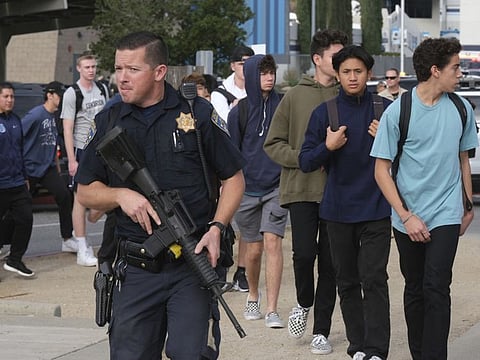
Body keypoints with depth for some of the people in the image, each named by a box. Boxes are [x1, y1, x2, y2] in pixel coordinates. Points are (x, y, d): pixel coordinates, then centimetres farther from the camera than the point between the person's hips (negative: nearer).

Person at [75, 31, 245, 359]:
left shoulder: (198, 113, 2)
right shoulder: (109, 122, 9)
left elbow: (234, 178, 5)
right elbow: (86, 192, 13)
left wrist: (216, 228, -10)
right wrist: (121, 195, -8)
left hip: (192, 264, -3)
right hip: (135, 270, 3)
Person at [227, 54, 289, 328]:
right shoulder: (239, 112, 3)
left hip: (276, 187, -1)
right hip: (247, 188, 1)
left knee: (272, 243, -14)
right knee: (254, 249, 8)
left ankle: (272, 310, -13)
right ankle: (253, 296, 34)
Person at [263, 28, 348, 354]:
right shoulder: (296, 96, 3)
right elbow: (273, 144, 5)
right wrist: (303, 157, -9)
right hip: (302, 189, -1)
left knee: (330, 262, 4)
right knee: (304, 253, -10)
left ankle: (322, 331, 13)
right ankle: (304, 303, 20)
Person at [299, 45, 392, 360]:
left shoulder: (386, 110, 2)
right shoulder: (324, 113, 5)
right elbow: (305, 162, 5)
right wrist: (327, 147, -13)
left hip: (376, 209, -2)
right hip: (338, 209, 3)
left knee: (374, 279, -11)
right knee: (347, 282, 8)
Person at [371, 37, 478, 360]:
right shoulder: (398, 112, -8)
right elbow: (382, 170, -5)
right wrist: (406, 216, -11)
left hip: (446, 215, 1)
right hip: (408, 219, -1)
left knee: (436, 289, -11)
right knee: (414, 290, 11)